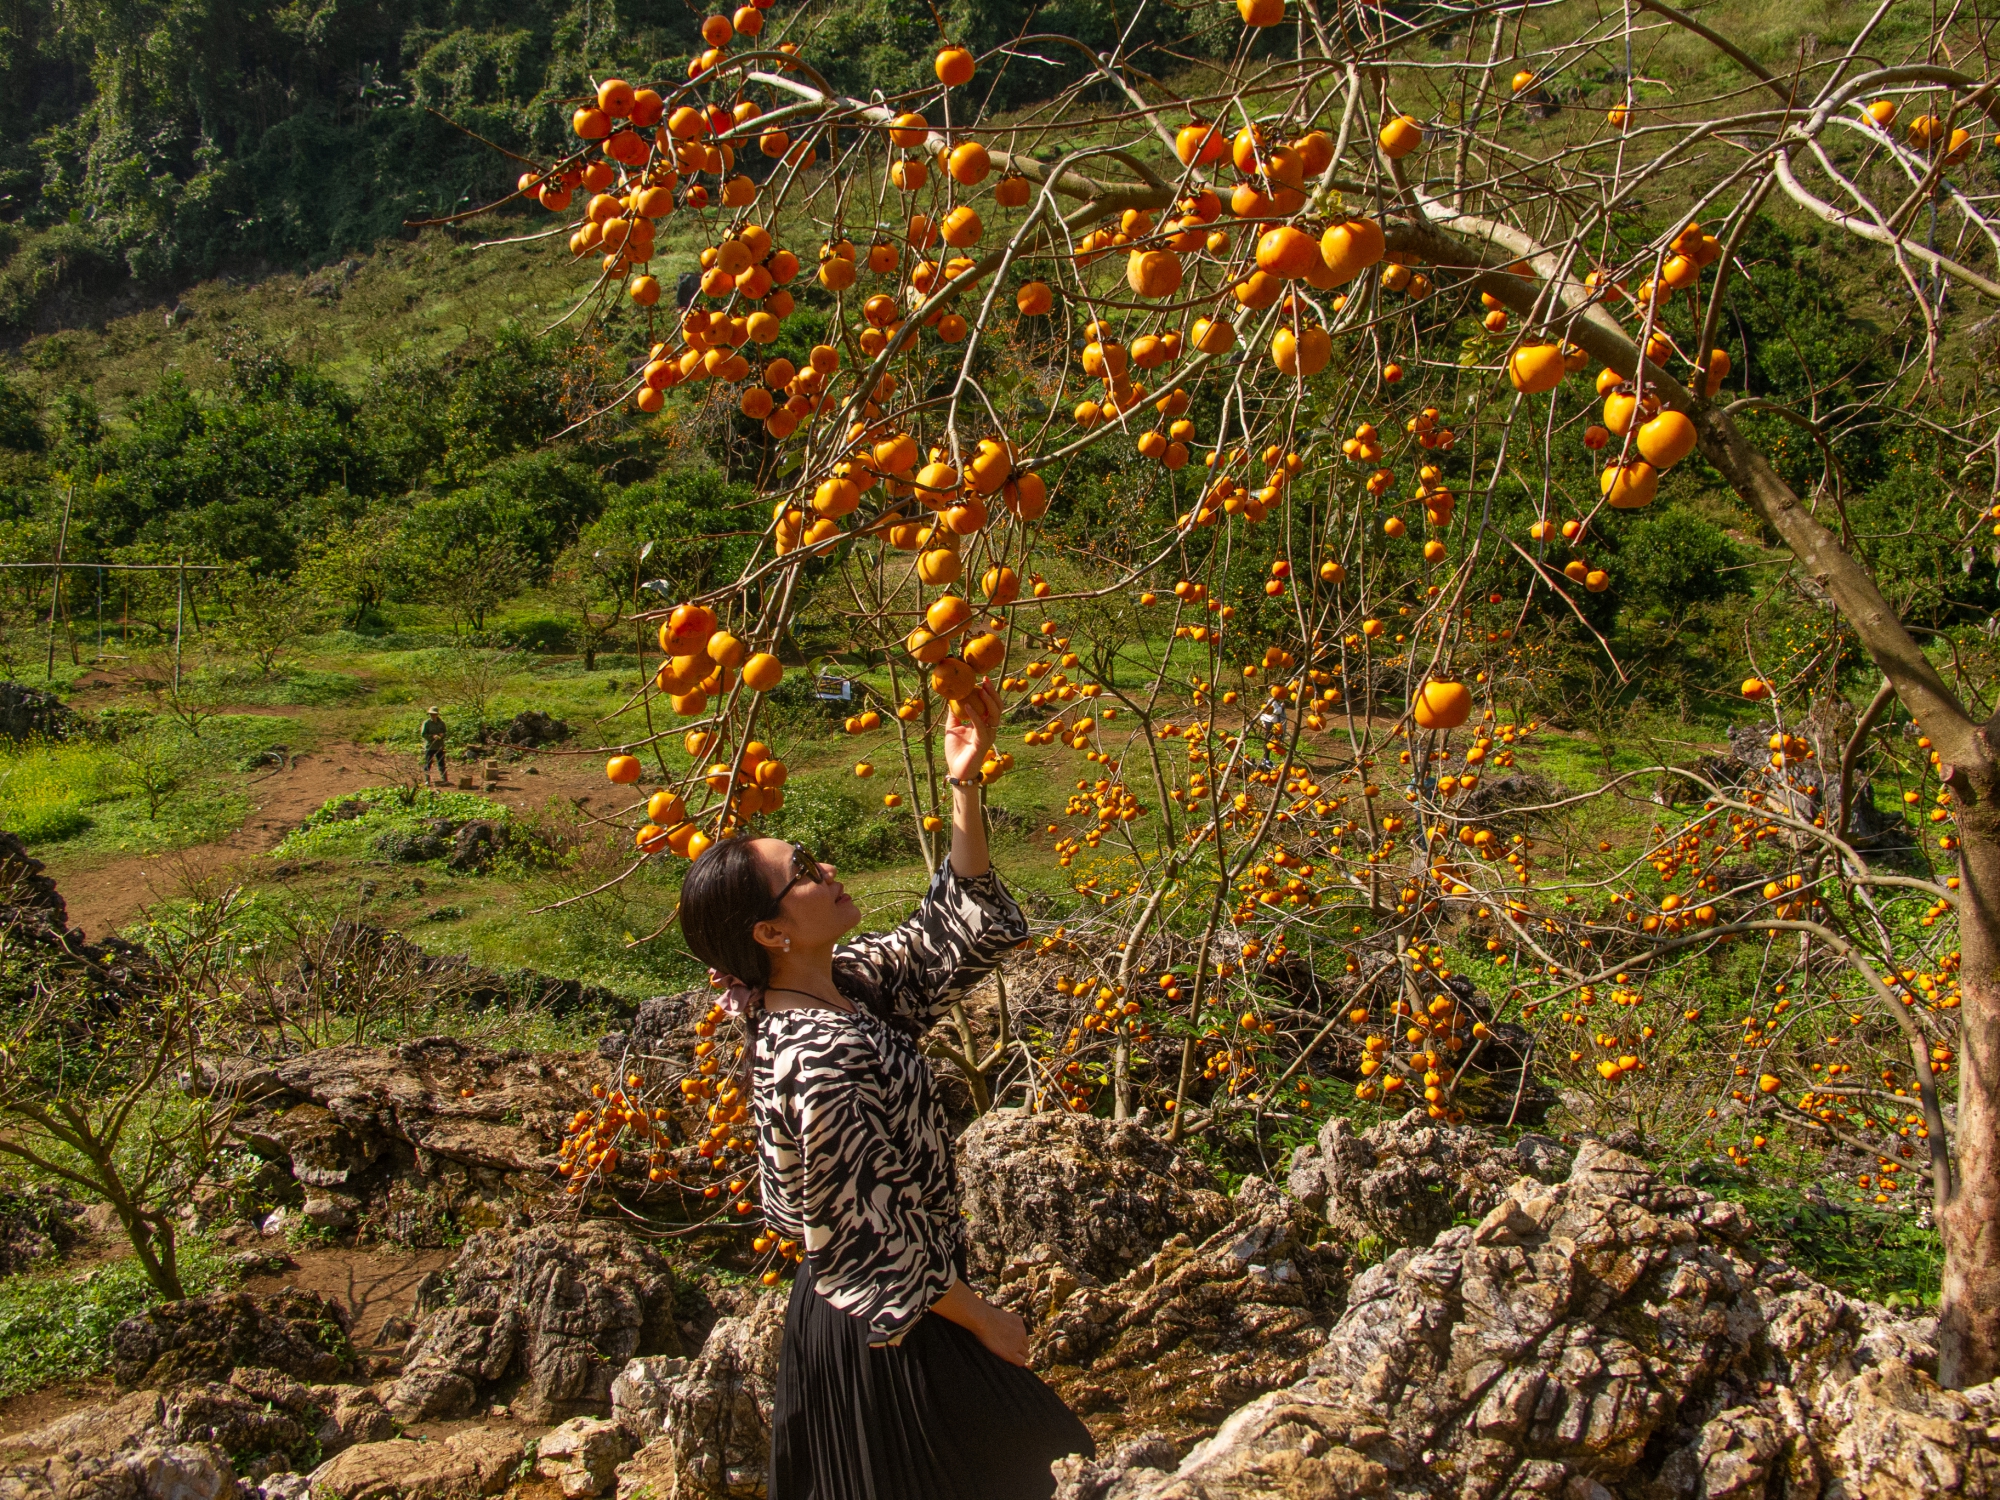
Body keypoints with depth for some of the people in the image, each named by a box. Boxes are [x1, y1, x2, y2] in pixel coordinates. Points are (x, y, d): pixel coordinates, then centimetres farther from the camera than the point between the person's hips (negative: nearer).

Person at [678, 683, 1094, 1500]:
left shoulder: (843, 982, -5)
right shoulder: (820, 1064, -30)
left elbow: (957, 934, 0)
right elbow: (868, 1244, -25)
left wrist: (964, 787, -10)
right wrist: (985, 1321, -12)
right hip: (885, 1335, -9)